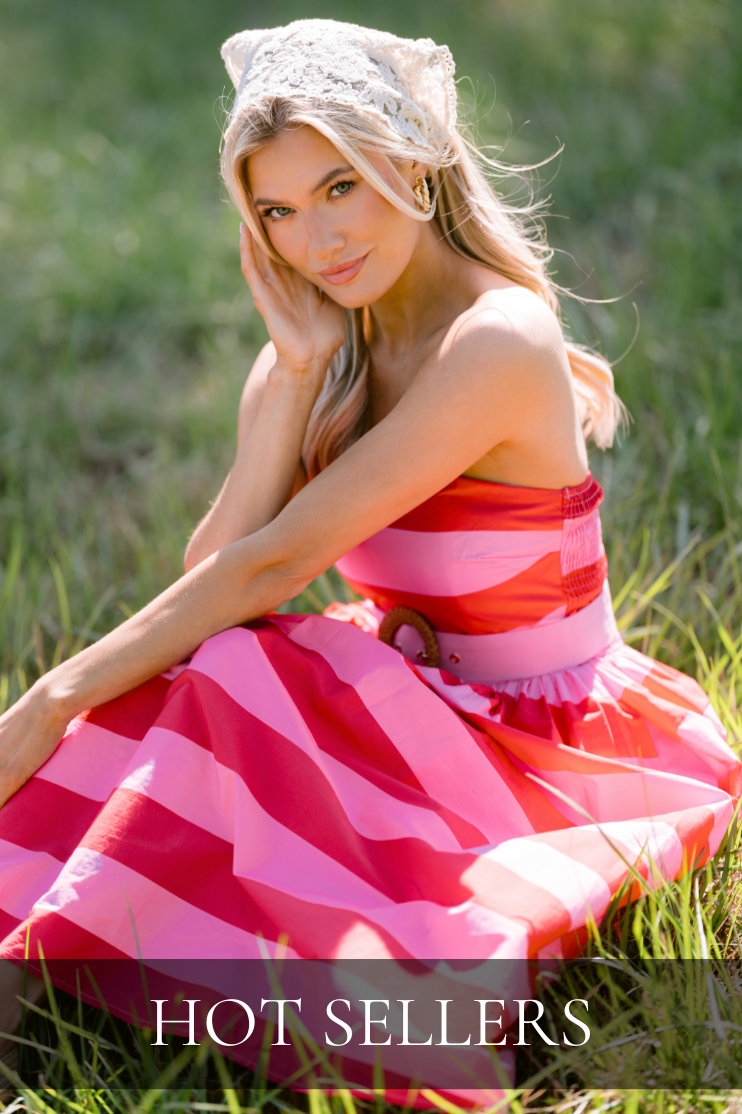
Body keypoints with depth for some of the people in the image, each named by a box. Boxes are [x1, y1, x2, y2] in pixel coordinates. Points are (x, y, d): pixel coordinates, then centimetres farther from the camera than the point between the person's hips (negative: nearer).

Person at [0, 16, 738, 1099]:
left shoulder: (496, 340, -22)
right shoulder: (326, 344, 1)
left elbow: (275, 565, -25)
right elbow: (213, 574, -11)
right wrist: (299, 376, -17)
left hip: (540, 752, -7)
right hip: (420, 705, 7)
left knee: (239, 677, -28)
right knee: (191, 665, -20)